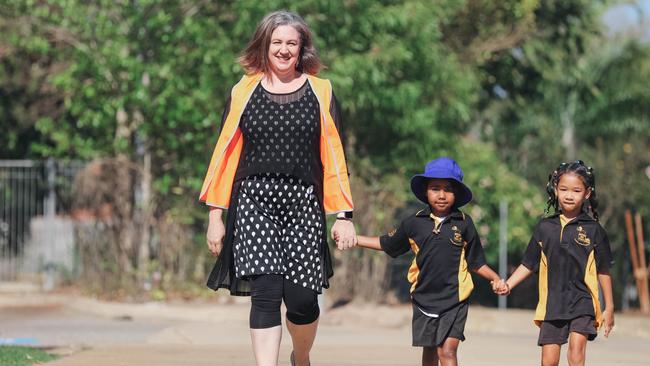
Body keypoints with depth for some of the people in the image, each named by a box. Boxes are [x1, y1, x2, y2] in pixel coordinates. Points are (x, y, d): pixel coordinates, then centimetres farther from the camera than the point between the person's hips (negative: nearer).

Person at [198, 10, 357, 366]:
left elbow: (333, 157, 8)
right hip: (254, 202, 0)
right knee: (266, 293, -15)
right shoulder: (244, 92, 10)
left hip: (303, 203, 0)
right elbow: (225, 153, 10)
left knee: (301, 298, -3)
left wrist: (343, 215, 1)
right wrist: (216, 213, 6)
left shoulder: (320, 92, 10)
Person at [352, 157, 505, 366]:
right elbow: (386, 245, 17)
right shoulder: (414, 223, 2)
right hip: (423, 298, 3)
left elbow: (476, 262, 6)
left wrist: (495, 279, -9)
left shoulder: (464, 224, -2)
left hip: (453, 300, -3)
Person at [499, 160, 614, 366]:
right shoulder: (545, 228, 6)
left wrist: (609, 307, 6)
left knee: (576, 347, -23)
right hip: (552, 303, 2)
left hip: (582, 302, -2)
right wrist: (508, 284, -2)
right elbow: (528, 264, 12)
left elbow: (603, 271, 5)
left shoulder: (593, 230, 0)